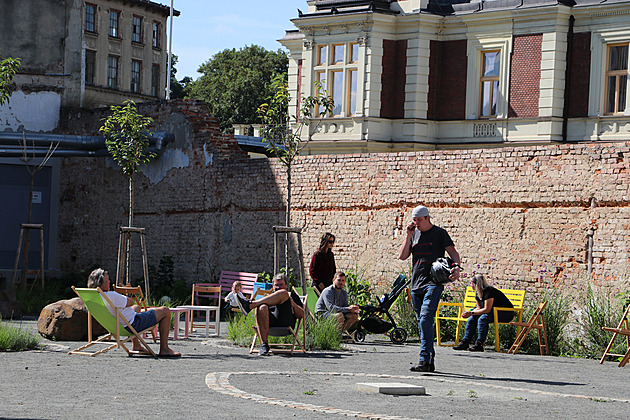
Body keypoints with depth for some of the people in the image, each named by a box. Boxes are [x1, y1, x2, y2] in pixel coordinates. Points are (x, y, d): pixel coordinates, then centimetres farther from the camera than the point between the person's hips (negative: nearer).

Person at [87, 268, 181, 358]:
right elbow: (130, 302, -16)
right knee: (165, 311, 1)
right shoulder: (111, 296, -32)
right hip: (133, 325, -9)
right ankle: (164, 349, 4)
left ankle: (136, 346, 35)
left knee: (137, 307, 42)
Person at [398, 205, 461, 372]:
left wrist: (456, 267, -24)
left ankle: (424, 360, -25)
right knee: (422, 323, 7)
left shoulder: (439, 233, 2)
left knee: (425, 320, -20)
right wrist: (409, 235, 0)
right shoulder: (414, 234, 16)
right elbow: (402, 256, 9)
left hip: (433, 284, -6)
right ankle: (430, 361, 13)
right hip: (415, 284, 6)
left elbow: (453, 252, -4)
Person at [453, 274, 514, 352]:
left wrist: (472, 313, -21)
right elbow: (479, 308, 9)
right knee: (472, 318, -6)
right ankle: (465, 342, -5)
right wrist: (469, 313, -9)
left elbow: (487, 309, -25)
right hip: (493, 313, 9)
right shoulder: (478, 293, 5)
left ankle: (479, 344, -30)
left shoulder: (489, 291, -23)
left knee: (482, 318, -31)